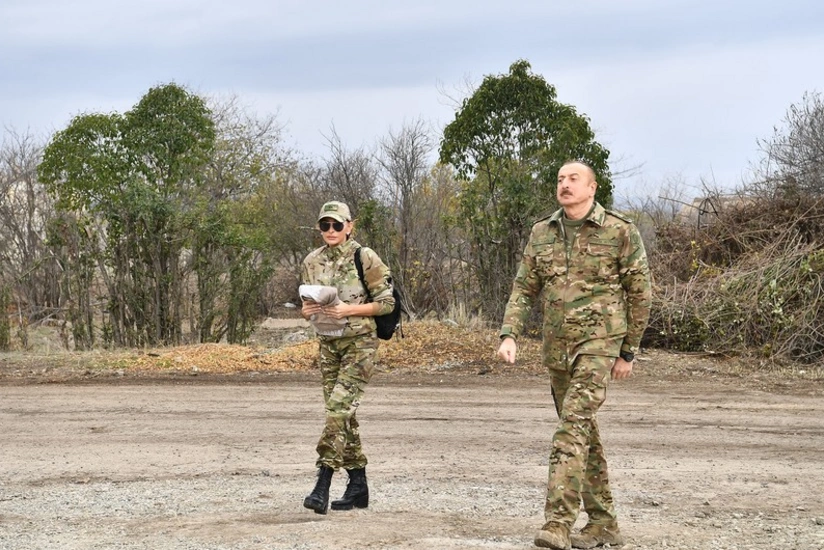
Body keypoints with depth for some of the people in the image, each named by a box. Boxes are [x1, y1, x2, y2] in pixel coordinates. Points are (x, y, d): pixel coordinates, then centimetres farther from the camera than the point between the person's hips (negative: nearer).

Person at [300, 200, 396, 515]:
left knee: (339, 407, -17)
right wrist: (307, 310, -8)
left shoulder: (365, 258, -7)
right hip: (328, 344, 6)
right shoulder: (312, 262, 8)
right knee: (342, 414, 8)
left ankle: (322, 487, -19)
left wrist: (349, 309, -17)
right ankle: (358, 487, 17)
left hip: (359, 343, -6)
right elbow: (306, 308, 16)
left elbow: (387, 303, -6)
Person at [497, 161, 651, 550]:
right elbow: (524, 289, 9)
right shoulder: (541, 233, 9)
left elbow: (639, 293, -1)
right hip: (556, 347, 6)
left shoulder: (620, 232, -5)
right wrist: (509, 335, -5)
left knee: (573, 425, -19)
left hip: (598, 342, -6)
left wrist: (629, 351, -1)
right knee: (583, 432, 12)